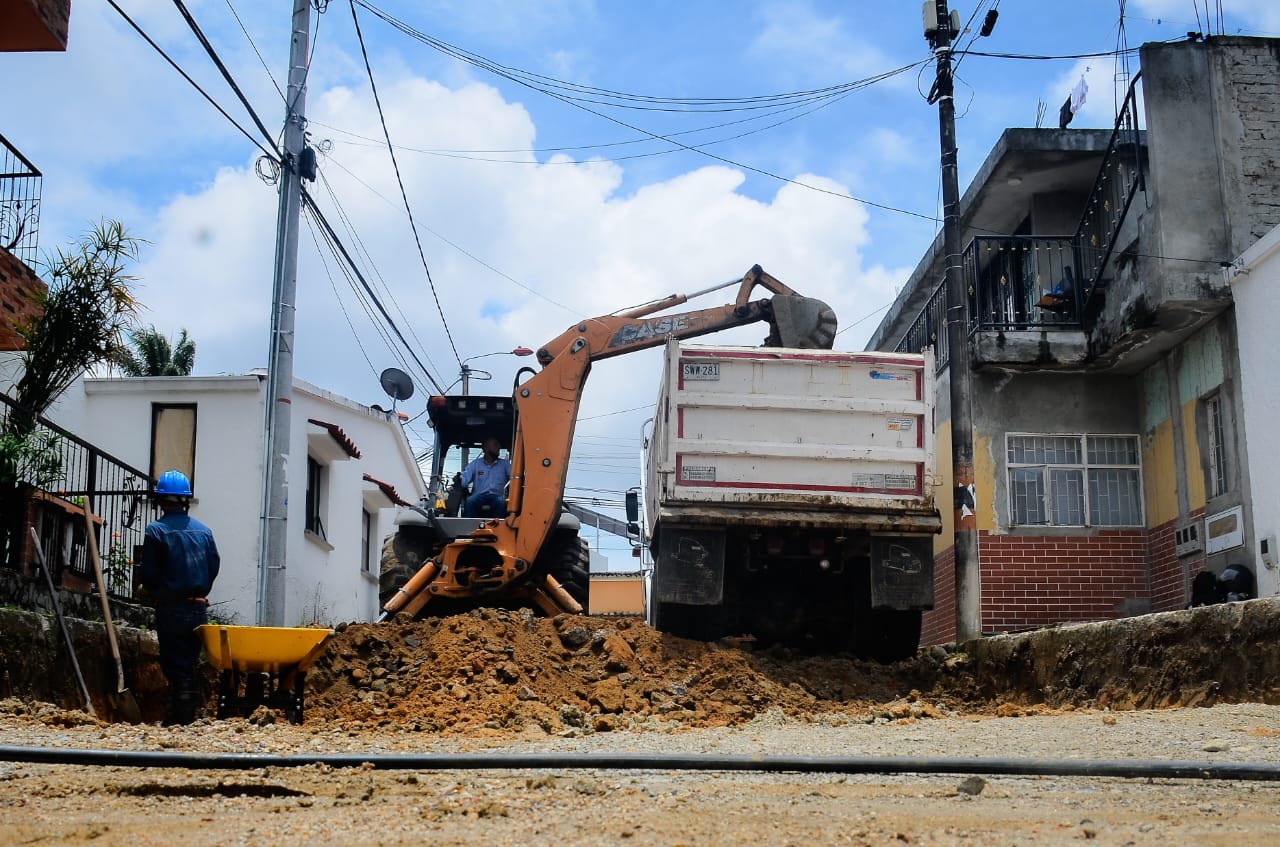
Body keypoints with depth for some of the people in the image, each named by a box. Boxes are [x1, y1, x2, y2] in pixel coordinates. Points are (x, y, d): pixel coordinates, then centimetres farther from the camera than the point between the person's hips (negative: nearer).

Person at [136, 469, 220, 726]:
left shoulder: (156, 530, -8)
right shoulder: (204, 530, 6)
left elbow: (147, 573, -8)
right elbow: (214, 567, 8)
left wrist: (155, 594, 13)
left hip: (170, 609, -5)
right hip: (199, 608, 5)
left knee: (176, 669, -1)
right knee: (188, 666, 13)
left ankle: (176, 723, 0)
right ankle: (181, 720, 17)